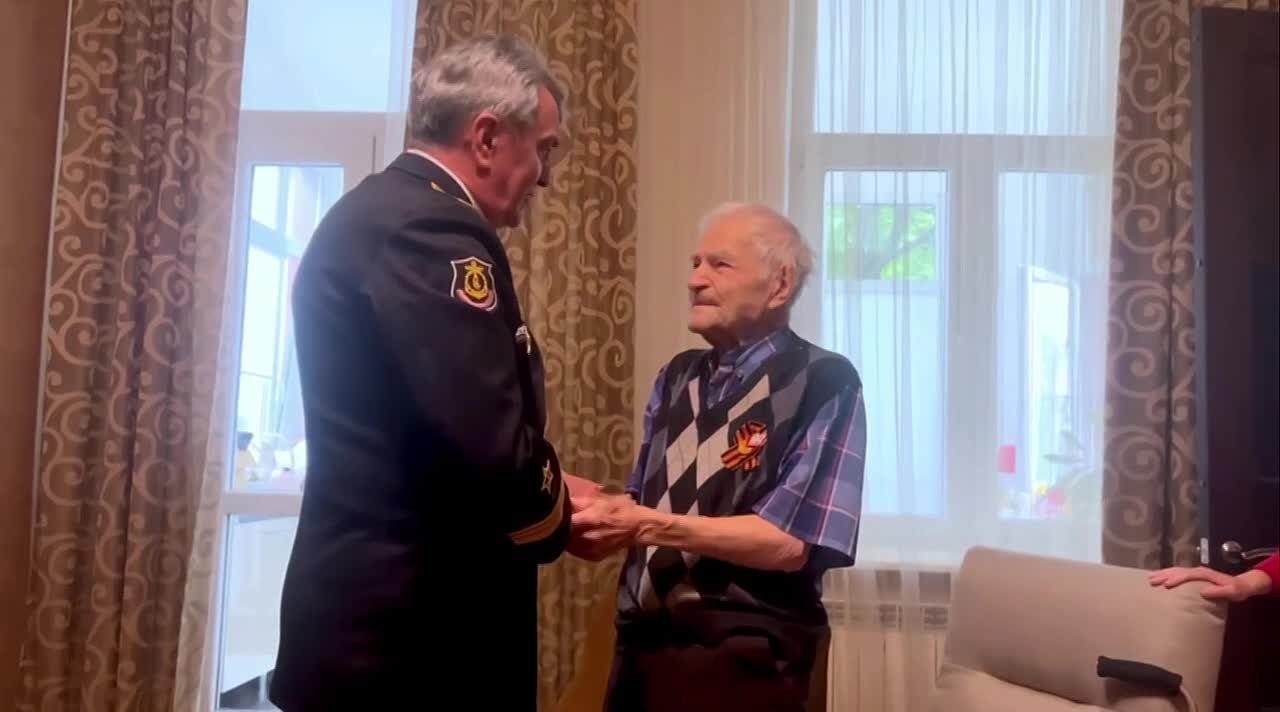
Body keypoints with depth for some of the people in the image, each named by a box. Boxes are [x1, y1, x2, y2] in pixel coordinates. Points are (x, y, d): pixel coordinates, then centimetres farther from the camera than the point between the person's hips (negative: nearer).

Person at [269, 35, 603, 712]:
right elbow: (489, 449, -27)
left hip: (372, 604, 10)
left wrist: (542, 484, 10)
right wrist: (559, 515, -7)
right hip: (409, 625, -10)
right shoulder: (431, 229, -20)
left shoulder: (377, 211, 12)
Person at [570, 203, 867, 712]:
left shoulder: (824, 383, -11)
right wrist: (604, 511, -11)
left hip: (742, 658, -5)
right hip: (642, 642, 6)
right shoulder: (677, 377, 9)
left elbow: (790, 543, -18)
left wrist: (648, 526, -21)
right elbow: (646, 504, 10)